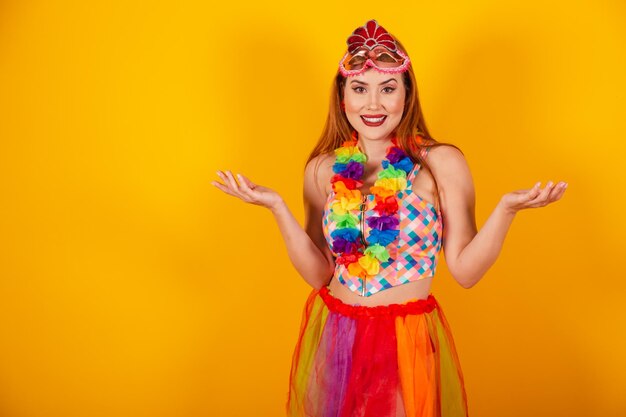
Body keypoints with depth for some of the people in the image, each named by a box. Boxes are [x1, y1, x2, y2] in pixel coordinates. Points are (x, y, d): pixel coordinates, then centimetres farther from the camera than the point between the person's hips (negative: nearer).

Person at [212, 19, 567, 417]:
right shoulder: (323, 169, -2)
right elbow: (318, 272, 0)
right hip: (332, 338, 3)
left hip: (410, 342, -2)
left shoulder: (442, 163, -9)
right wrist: (277, 206, -8)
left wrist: (506, 209, -22)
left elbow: (465, 271, -9)